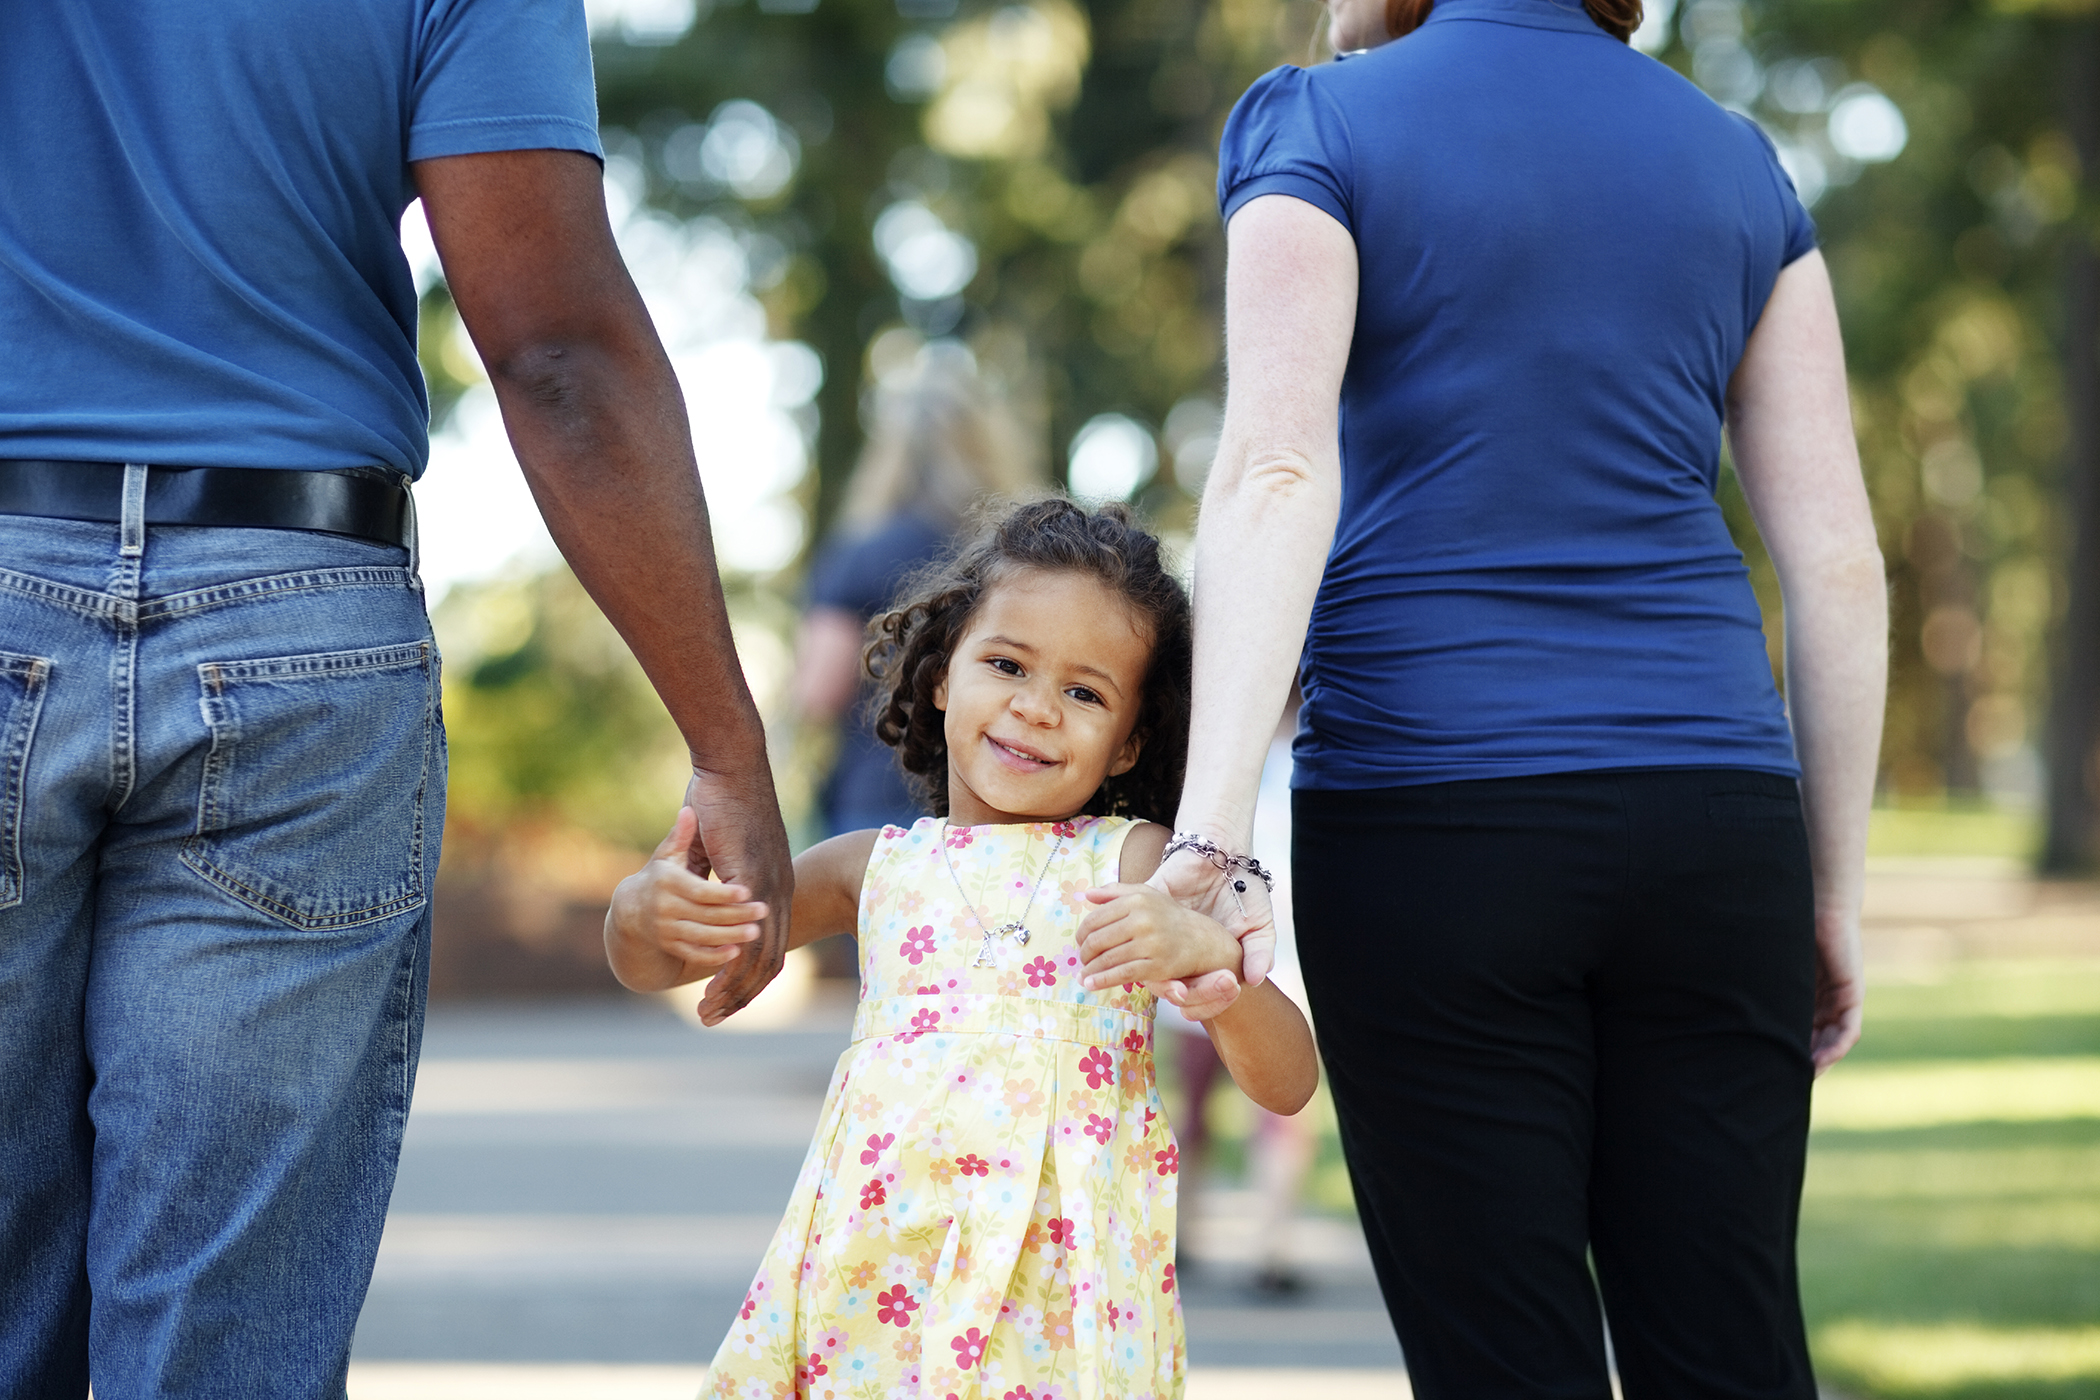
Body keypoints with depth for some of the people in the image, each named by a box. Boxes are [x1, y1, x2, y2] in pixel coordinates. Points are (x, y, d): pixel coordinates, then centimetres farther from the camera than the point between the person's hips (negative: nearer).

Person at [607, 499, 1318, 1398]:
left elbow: (1287, 1085, -1)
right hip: (873, 1282, 2)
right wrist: (643, 910, -5)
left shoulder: (1131, 863, 4)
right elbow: (649, 966, 19)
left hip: (1060, 1281, -2)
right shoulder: (877, 868, 11)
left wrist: (1204, 952, -19)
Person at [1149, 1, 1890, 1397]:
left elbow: (1276, 471, -16)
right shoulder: (1733, 157, 12)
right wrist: (1833, 898, 13)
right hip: (1708, 816, 3)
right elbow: (1838, 561, 7)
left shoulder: (1315, 127, 0)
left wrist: (1210, 843, -23)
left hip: (1433, 828, -3)